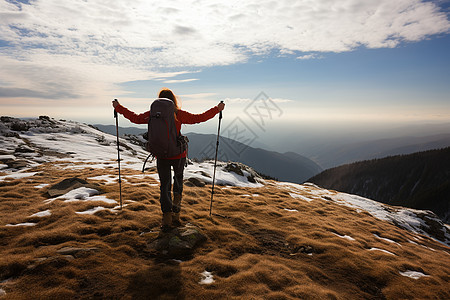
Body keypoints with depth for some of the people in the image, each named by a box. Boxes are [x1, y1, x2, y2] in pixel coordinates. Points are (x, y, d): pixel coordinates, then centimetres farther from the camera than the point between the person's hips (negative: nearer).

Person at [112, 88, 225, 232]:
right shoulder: (178, 114, -8)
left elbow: (135, 118, 5)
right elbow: (199, 118, -6)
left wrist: (118, 107, 18)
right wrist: (217, 109, 4)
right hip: (178, 155, -1)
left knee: (164, 186, 10)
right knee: (178, 180, 22)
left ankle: (167, 219, 6)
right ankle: (175, 215, 16)